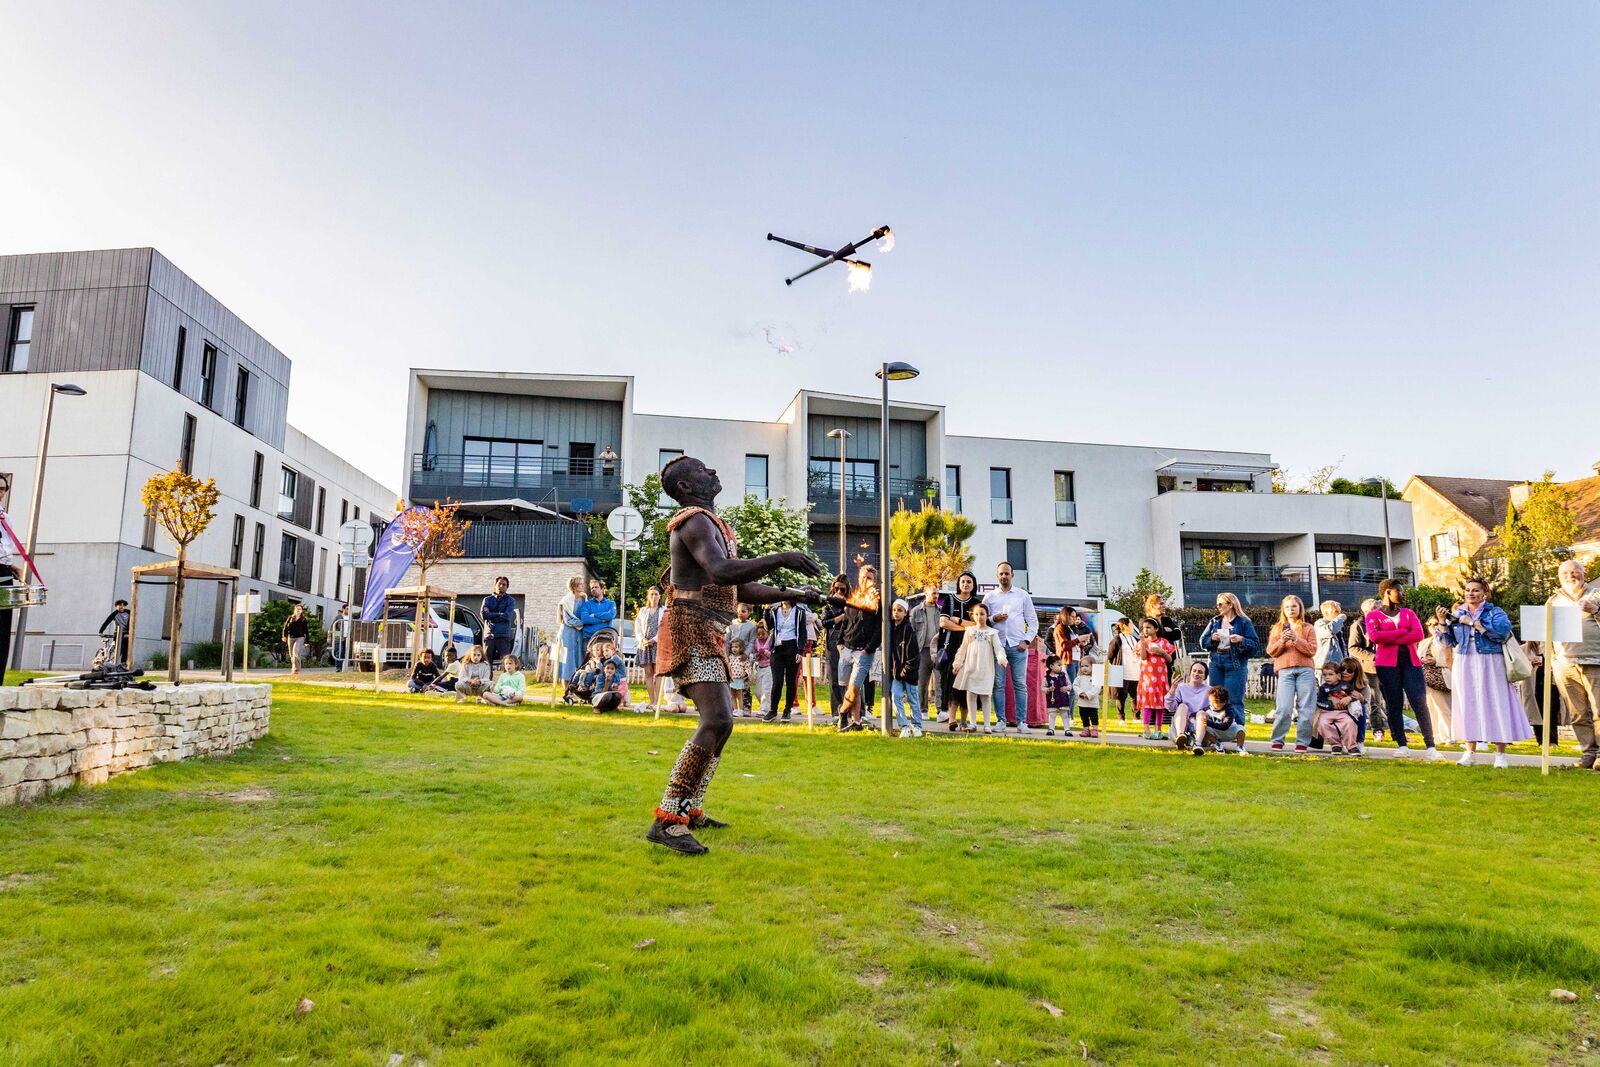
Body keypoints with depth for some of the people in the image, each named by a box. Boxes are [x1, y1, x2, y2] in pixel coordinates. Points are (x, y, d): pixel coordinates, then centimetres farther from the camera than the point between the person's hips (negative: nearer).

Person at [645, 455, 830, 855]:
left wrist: (793, 594, 15)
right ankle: (667, 820, -23)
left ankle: (691, 809, 26)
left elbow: (742, 588, 24)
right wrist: (781, 559, -34)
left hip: (706, 637, 11)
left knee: (721, 721, 18)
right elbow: (721, 571, -32)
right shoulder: (695, 521, -12)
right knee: (716, 721, -23)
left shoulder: (713, 525, 22)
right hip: (692, 631, -11)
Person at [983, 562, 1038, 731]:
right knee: (998, 684, -1)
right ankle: (1001, 720, 6)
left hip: (1018, 646, 0)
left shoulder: (1023, 595, 11)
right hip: (997, 645, 1)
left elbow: (1033, 621, 9)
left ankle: (1021, 721, 2)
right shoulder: (989, 597, 12)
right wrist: (994, 619, -9)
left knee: (1020, 684, -2)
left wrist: (1027, 640, -2)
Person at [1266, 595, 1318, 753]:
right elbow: (1271, 651, 8)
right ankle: (1277, 741, -2)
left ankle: (1302, 742, 4)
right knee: (1284, 708, -10)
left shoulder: (1308, 628, 14)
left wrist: (1296, 640, -10)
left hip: (1305, 670, 0)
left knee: (1306, 709, -3)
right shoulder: (1277, 628, 17)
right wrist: (1282, 642, -9)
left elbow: (1312, 650, 2)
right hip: (1285, 670, 0)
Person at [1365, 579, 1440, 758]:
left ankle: (1430, 747, -6)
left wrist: (1390, 639, -8)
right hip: (1387, 664, -2)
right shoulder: (1373, 615, 8)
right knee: (1394, 705, 0)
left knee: (1420, 703, -7)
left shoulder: (1408, 613, 17)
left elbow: (1419, 634, -1)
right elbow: (1374, 636, -11)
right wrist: (1403, 632, -6)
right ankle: (1402, 746, 6)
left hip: (1411, 662, 2)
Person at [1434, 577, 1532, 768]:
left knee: (1494, 705, -3)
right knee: (1467, 704, 4)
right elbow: (1450, 641, 11)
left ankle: (1500, 754, 5)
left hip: (1490, 665, -3)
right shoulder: (1457, 614, 11)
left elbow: (1503, 631, -20)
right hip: (1465, 665, 3)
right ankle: (1470, 751, 12)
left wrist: (1474, 623, -17)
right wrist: (1442, 623, -5)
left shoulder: (1495, 613, 0)